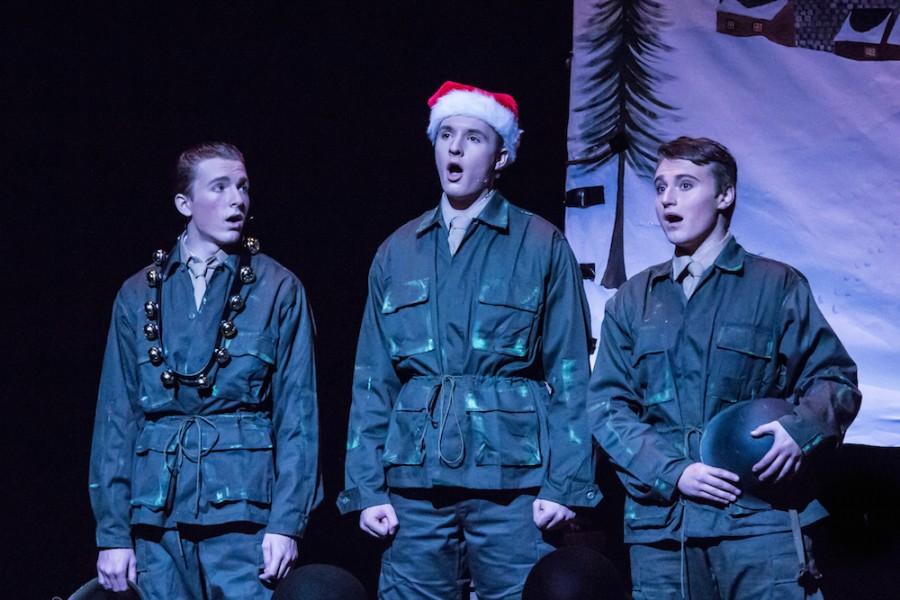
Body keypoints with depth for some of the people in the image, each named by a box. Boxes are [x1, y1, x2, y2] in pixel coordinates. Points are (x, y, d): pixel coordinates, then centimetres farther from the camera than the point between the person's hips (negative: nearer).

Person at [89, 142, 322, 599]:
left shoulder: (277, 290, 4)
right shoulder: (139, 296, 10)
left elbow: (297, 414, 1)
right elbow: (116, 417, 9)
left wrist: (286, 522, -8)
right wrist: (112, 532, 3)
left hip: (242, 508, -2)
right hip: (157, 513, 2)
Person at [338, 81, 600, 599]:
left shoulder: (542, 247, 3)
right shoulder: (397, 253, 13)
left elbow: (569, 374, 0)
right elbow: (373, 381, 12)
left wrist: (564, 484, -8)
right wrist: (366, 487, 4)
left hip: (511, 479, -3)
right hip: (415, 482, 3)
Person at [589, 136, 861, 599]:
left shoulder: (776, 286, 7)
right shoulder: (633, 300, 15)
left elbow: (835, 379, 6)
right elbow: (607, 406, 9)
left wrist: (801, 429, -16)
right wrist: (672, 472, -7)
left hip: (758, 520, -3)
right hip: (659, 524, 3)